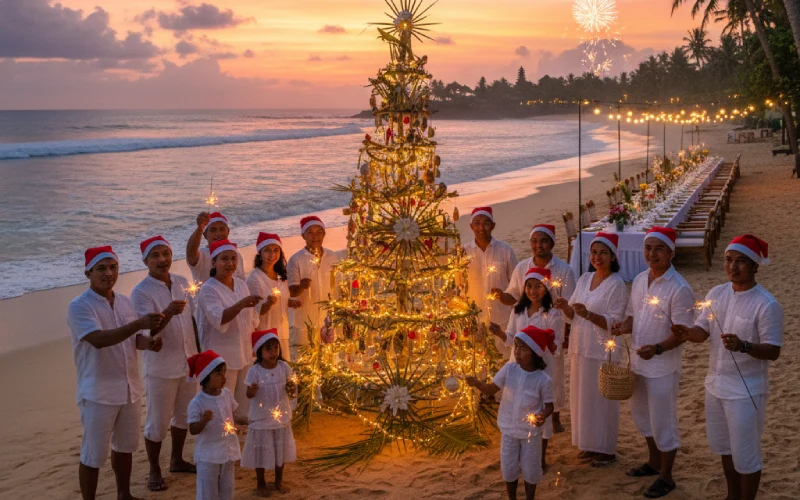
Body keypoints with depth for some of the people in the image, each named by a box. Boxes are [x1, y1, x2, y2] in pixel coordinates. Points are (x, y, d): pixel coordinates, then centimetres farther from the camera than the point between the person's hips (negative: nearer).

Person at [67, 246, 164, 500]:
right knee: (93, 455, 2)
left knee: (125, 446, 20)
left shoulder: (125, 302, 6)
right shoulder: (79, 306, -15)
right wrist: (139, 323, -39)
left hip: (130, 388, 7)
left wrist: (148, 342, -10)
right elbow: (99, 339, -29)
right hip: (98, 392, -6)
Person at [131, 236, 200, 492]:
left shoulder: (182, 283, 3)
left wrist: (199, 352, 13)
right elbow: (149, 331, -25)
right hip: (161, 367, -6)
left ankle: (177, 460, 36)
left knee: (184, 415, 19)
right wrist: (168, 313, -42)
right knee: (157, 423, 3)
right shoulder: (141, 292, -15)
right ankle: (154, 470, 20)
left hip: (188, 362, 6)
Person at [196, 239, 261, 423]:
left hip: (245, 354, 7)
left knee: (244, 404, 18)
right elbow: (218, 319, -31)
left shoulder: (241, 285, 6)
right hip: (222, 357, -7)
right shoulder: (208, 289, -15)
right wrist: (241, 304, -46)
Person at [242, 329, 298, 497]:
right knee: (261, 451, 9)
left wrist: (292, 387, -22)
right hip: (261, 419, -3)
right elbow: (248, 395, -13)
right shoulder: (254, 371, -17)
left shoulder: (284, 367, -8)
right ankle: (260, 483, 27)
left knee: (281, 450, 16)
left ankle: (279, 481, 36)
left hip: (282, 417, 3)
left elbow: (291, 390, 1)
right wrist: (252, 391, -36)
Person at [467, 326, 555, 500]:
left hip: (530, 432, -2)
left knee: (530, 470, 15)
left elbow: (549, 405, -9)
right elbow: (491, 389, -7)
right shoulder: (509, 369, -12)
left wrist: (542, 416, -30)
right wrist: (478, 384, -27)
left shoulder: (543, 380, -19)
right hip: (508, 430, 2)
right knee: (508, 469, 15)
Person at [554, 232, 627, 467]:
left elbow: (614, 322, -16)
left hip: (603, 351, -7)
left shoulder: (616, 285, -11)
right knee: (582, 397, 13)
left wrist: (588, 314, -30)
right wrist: (565, 307, -9)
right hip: (580, 348, 7)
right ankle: (589, 445, 28)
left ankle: (606, 450, 16)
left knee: (602, 399, 3)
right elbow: (573, 316, 13)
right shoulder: (584, 279, 8)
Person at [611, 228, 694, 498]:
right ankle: (654, 462, 41)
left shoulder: (679, 289, -20)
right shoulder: (639, 280, 3)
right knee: (641, 415, 21)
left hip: (663, 366, -7)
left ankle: (666, 476, 22)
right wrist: (623, 327, -9)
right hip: (639, 361, 7)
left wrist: (657, 349, -35)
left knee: (663, 422, 5)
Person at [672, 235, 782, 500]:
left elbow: (773, 350, -20)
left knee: (745, 454, 5)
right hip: (716, 384, 7)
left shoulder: (767, 305, -19)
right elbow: (703, 331, 3)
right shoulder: (716, 293, 0)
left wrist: (743, 346, -38)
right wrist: (687, 332, -20)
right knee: (723, 446, 22)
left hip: (746, 390, -7)